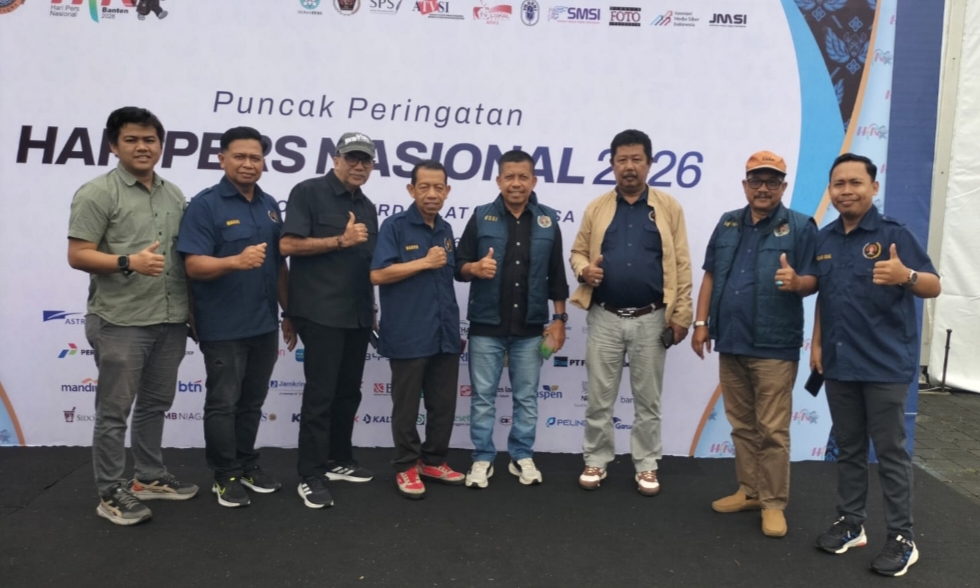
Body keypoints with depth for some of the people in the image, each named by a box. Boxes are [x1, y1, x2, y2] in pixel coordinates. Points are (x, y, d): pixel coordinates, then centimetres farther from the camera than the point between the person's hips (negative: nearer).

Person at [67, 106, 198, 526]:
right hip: (120, 322, -6)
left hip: (171, 320, 7)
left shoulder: (174, 195, 12)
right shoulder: (97, 194, -7)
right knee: (114, 410, 2)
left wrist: (193, 308, 12)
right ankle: (111, 493, 14)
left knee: (155, 404, 16)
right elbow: (77, 256, -11)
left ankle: (150, 478, 30)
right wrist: (130, 262, -26)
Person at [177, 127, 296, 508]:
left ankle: (248, 467, 28)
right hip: (223, 328, -6)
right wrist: (236, 262, -34)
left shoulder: (270, 206, 10)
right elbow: (194, 265, -17)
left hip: (264, 325, 6)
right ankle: (226, 476, 18)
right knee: (223, 403, 5)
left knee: (252, 402, 15)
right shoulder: (205, 205, -8)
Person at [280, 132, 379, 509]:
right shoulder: (308, 193, -4)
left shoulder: (366, 206, 16)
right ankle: (310, 477, 4)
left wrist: (373, 308, 15)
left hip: (358, 315, 7)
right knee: (320, 393, -5)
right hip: (321, 313, -7)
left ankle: (339, 461, 26)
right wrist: (341, 240, -16)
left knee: (348, 391, 13)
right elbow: (288, 245, -14)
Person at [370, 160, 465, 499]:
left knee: (444, 404, 12)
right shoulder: (395, 226, -6)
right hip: (408, 336, -6)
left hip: (445, 335, 6)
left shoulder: (446, 230, 13)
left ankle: (434, 461, 27)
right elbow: (377, 274, -15)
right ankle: (406, 467, 19)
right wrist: (424, 262, -16)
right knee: (407, 406, 6)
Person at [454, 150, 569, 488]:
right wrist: (474, 268, -22)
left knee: (527, 397, 10)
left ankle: (522, 457, 24)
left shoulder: (548, 221, 4)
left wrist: (559, 319, 3)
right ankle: (483, 459, 19)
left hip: (530, 328, 1)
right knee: (483, 397, 6)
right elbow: (459, 266, 0)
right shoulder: (481, 218, 0)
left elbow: (556, 275, 6)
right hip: (486, 326, -1)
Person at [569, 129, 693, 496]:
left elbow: (681, 265, -1)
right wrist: (583, 269, -12)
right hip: (605, 318, 1)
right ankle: (596, 461, 22)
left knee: (647, 399, 9)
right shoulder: (596, 209, 6)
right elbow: (578, 252, 12)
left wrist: (681, 315, -6)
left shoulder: (668, 207, 1)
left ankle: (646, 466, 22)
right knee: (599, 397, 8)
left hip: (651, 319, -1)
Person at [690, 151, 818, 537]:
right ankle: (749, 491, 26)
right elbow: (710, 276, 12)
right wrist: (701, 322, 7)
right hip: (730, 342, 5)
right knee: (742, 425, 14)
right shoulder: (727, 224, 12)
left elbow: (813, 281, -5)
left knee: (772, 429, -1)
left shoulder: (800, 227, -2)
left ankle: (774, 502, 10)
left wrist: (796, 282, -27)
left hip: (774, 346, -5)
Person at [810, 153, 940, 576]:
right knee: (848, 448, 14)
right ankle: (850, 522, 26)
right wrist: (817, 343, 10)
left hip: (886, 364, -5)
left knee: (890, 452, 2)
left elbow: (934, 287, -9)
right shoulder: (824, 239, 9)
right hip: (838, 363, 5)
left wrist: (906, 276, -30)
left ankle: (902, 538, 13)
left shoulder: (894, 234, -8)